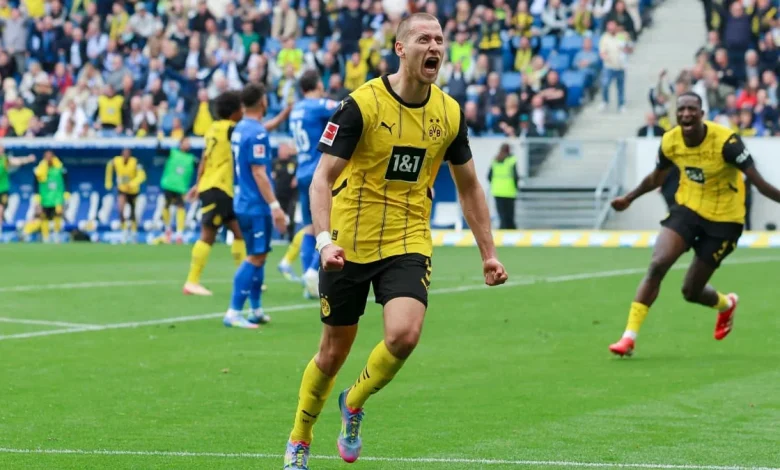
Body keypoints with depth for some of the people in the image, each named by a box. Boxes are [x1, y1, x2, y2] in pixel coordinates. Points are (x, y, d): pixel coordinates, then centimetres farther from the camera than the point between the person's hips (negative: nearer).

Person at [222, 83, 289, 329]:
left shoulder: (240, 129, 10)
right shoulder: (257, 133, -17)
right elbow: (258, 172, -21)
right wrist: (275, 205, -22)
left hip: (244, 202, 10)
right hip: (256, 205, -10)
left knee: (258, 256, 17)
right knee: (255, 258, -9)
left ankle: (256, 311, 22)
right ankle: (233, 313, -12)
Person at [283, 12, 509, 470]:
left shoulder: (449, 113, 0)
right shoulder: (361, 104, -13)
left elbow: (469, 186, 13)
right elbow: (322, 178, -14)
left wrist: (488, 253, 10)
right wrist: (325, 239, -29)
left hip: (409, 243, 2)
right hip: (349, 245, -2)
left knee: (405, 334, -21)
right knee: (335, 350, 6)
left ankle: (354, 403, 10)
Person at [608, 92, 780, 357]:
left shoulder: (725, 141, -24)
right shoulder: (670, 141, -8)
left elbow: (758, 182, -25)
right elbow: (656, 178, 14)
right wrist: (629, 199, 24)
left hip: (723, 220, -3)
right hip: (687, 209, 4)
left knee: (691, 291, 3)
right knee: (657, 265, -19)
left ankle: (726, 304, 41)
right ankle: (629, 337, -12)